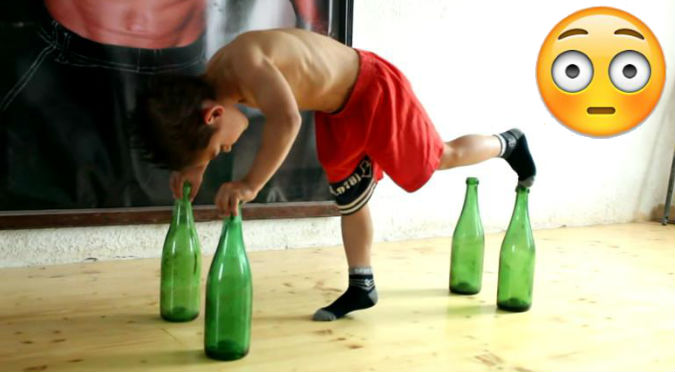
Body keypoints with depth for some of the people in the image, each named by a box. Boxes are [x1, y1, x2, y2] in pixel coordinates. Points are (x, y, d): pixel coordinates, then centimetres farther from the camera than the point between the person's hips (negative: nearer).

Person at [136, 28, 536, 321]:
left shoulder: (244, 62, -38)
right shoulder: (212, 77, -9)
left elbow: (286, 121, -54)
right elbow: (201, 129, 12)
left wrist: (250, 184, -49)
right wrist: (198, 167, -2)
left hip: (374, 90, -8)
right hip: (335, 107, 9)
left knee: (440, 157, 10)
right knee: (349, 196, 12)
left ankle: (508, 144, 38)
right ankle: (362, 286, 24)